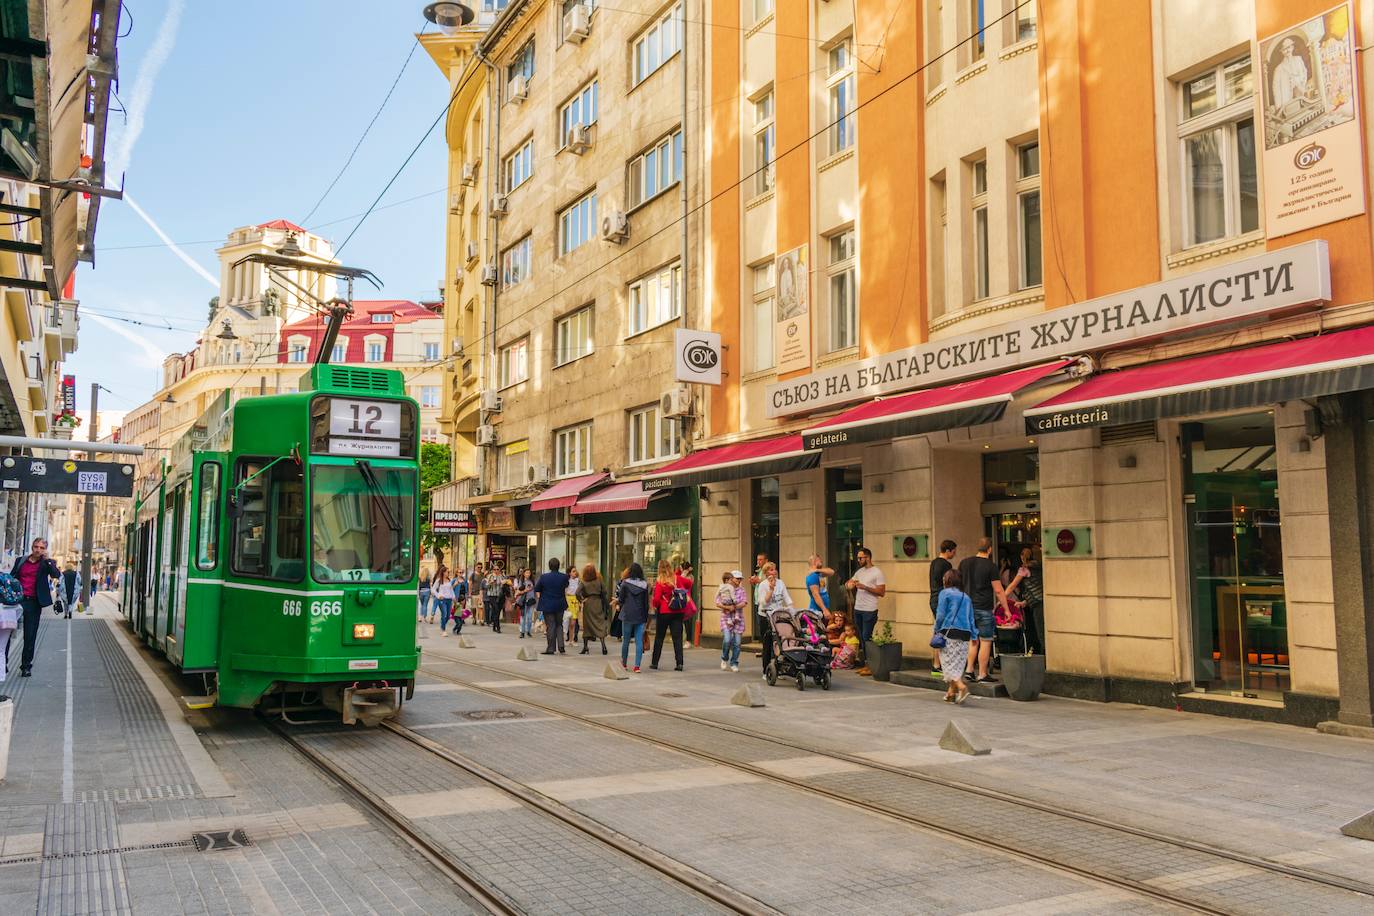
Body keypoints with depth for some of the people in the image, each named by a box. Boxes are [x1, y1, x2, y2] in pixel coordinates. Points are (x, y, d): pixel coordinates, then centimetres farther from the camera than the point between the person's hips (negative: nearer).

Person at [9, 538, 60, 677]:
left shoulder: (46, 563, 5)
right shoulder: (20, 561, 11)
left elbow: (57, 575, -11)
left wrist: (47, 559, -17)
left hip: (33, 603, -2)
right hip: (17, 600, 2)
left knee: (30, 636, 1)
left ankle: (26, 665, 9)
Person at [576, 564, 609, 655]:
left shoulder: (583, 582, -7)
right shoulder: (599, 581, -2)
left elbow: (578, 593, -21)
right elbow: (604, 592, -3)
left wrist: (581, 600, -4)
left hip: (587, 604, -1)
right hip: (598, 603, 1)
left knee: (586, 624, 9)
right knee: (600, 623, 2)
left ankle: (585, 647, 12)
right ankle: (603, 645, -12)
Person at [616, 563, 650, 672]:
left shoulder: (625, 583, -6)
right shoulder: (645, 585, -1)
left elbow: (621, 599, -1)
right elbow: (646, 602, 2)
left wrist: (618, 602, 22)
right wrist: (646, 617, 9)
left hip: (627, 615, -1)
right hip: (640, 617, 1)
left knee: (626, 640, 12)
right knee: (639, 641, 2)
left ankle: (624, 663, 25)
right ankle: (637, 665, -2)